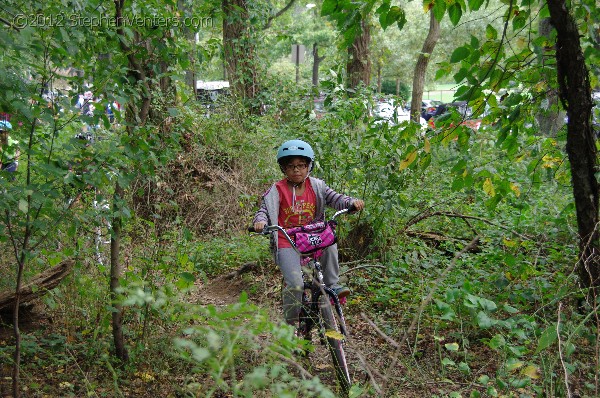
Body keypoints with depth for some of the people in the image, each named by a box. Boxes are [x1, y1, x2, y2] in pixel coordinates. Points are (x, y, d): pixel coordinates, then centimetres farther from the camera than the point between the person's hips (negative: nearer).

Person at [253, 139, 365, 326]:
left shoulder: (316, 186, 4)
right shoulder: (277, 190, -5)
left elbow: (334, 198, -3)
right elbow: (264, 209, -11)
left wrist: (352, 202, -24)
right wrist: (260, 221, -34)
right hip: (287, 244, -3)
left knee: (330, 243, -31)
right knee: (295, 284, -20)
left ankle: (332, 285, -11)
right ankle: (290, 323, 2)